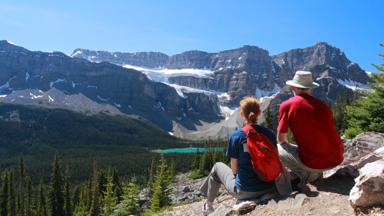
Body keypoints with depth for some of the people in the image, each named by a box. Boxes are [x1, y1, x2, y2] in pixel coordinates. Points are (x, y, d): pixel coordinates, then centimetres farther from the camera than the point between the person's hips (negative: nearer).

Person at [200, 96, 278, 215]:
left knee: (218, 166, 24)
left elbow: (234, 169, -5)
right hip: (268, 188, 4)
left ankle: (208, 206, 40)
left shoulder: (236, 135, -12)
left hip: (244, 191, -4)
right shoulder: (270, 134, -2)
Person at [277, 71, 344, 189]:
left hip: (313, 163, -5)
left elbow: (281, 139, 4)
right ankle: (314, 173, 14)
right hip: (337, 159, 5)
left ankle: (303, 173, 0)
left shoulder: (287, 105, -4)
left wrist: (290, 146, 26)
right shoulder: (323, 105, 9)